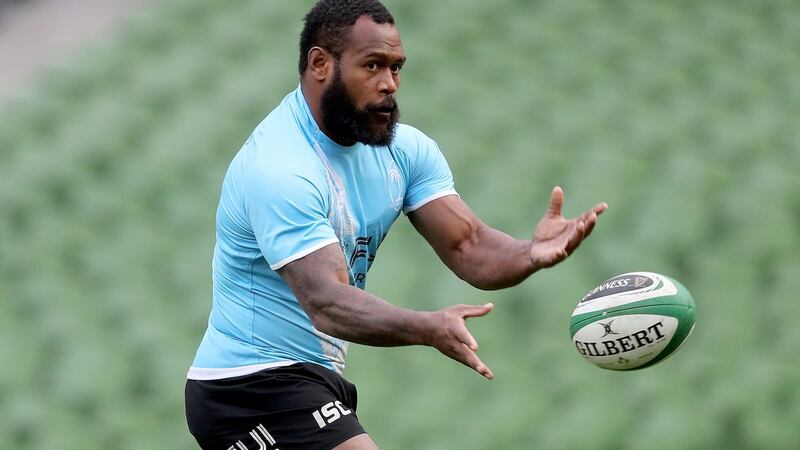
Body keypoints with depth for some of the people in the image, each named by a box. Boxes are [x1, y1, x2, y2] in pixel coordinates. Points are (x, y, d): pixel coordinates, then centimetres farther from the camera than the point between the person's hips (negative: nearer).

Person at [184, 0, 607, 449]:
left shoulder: (405, 148, 3)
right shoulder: (279, 169, -24)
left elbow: (468, 248, -7)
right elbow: (326, 302, -34)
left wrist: (533, 253, -29)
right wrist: (429, 328, -50)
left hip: (318, 379, 9)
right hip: (252, 389, -9)